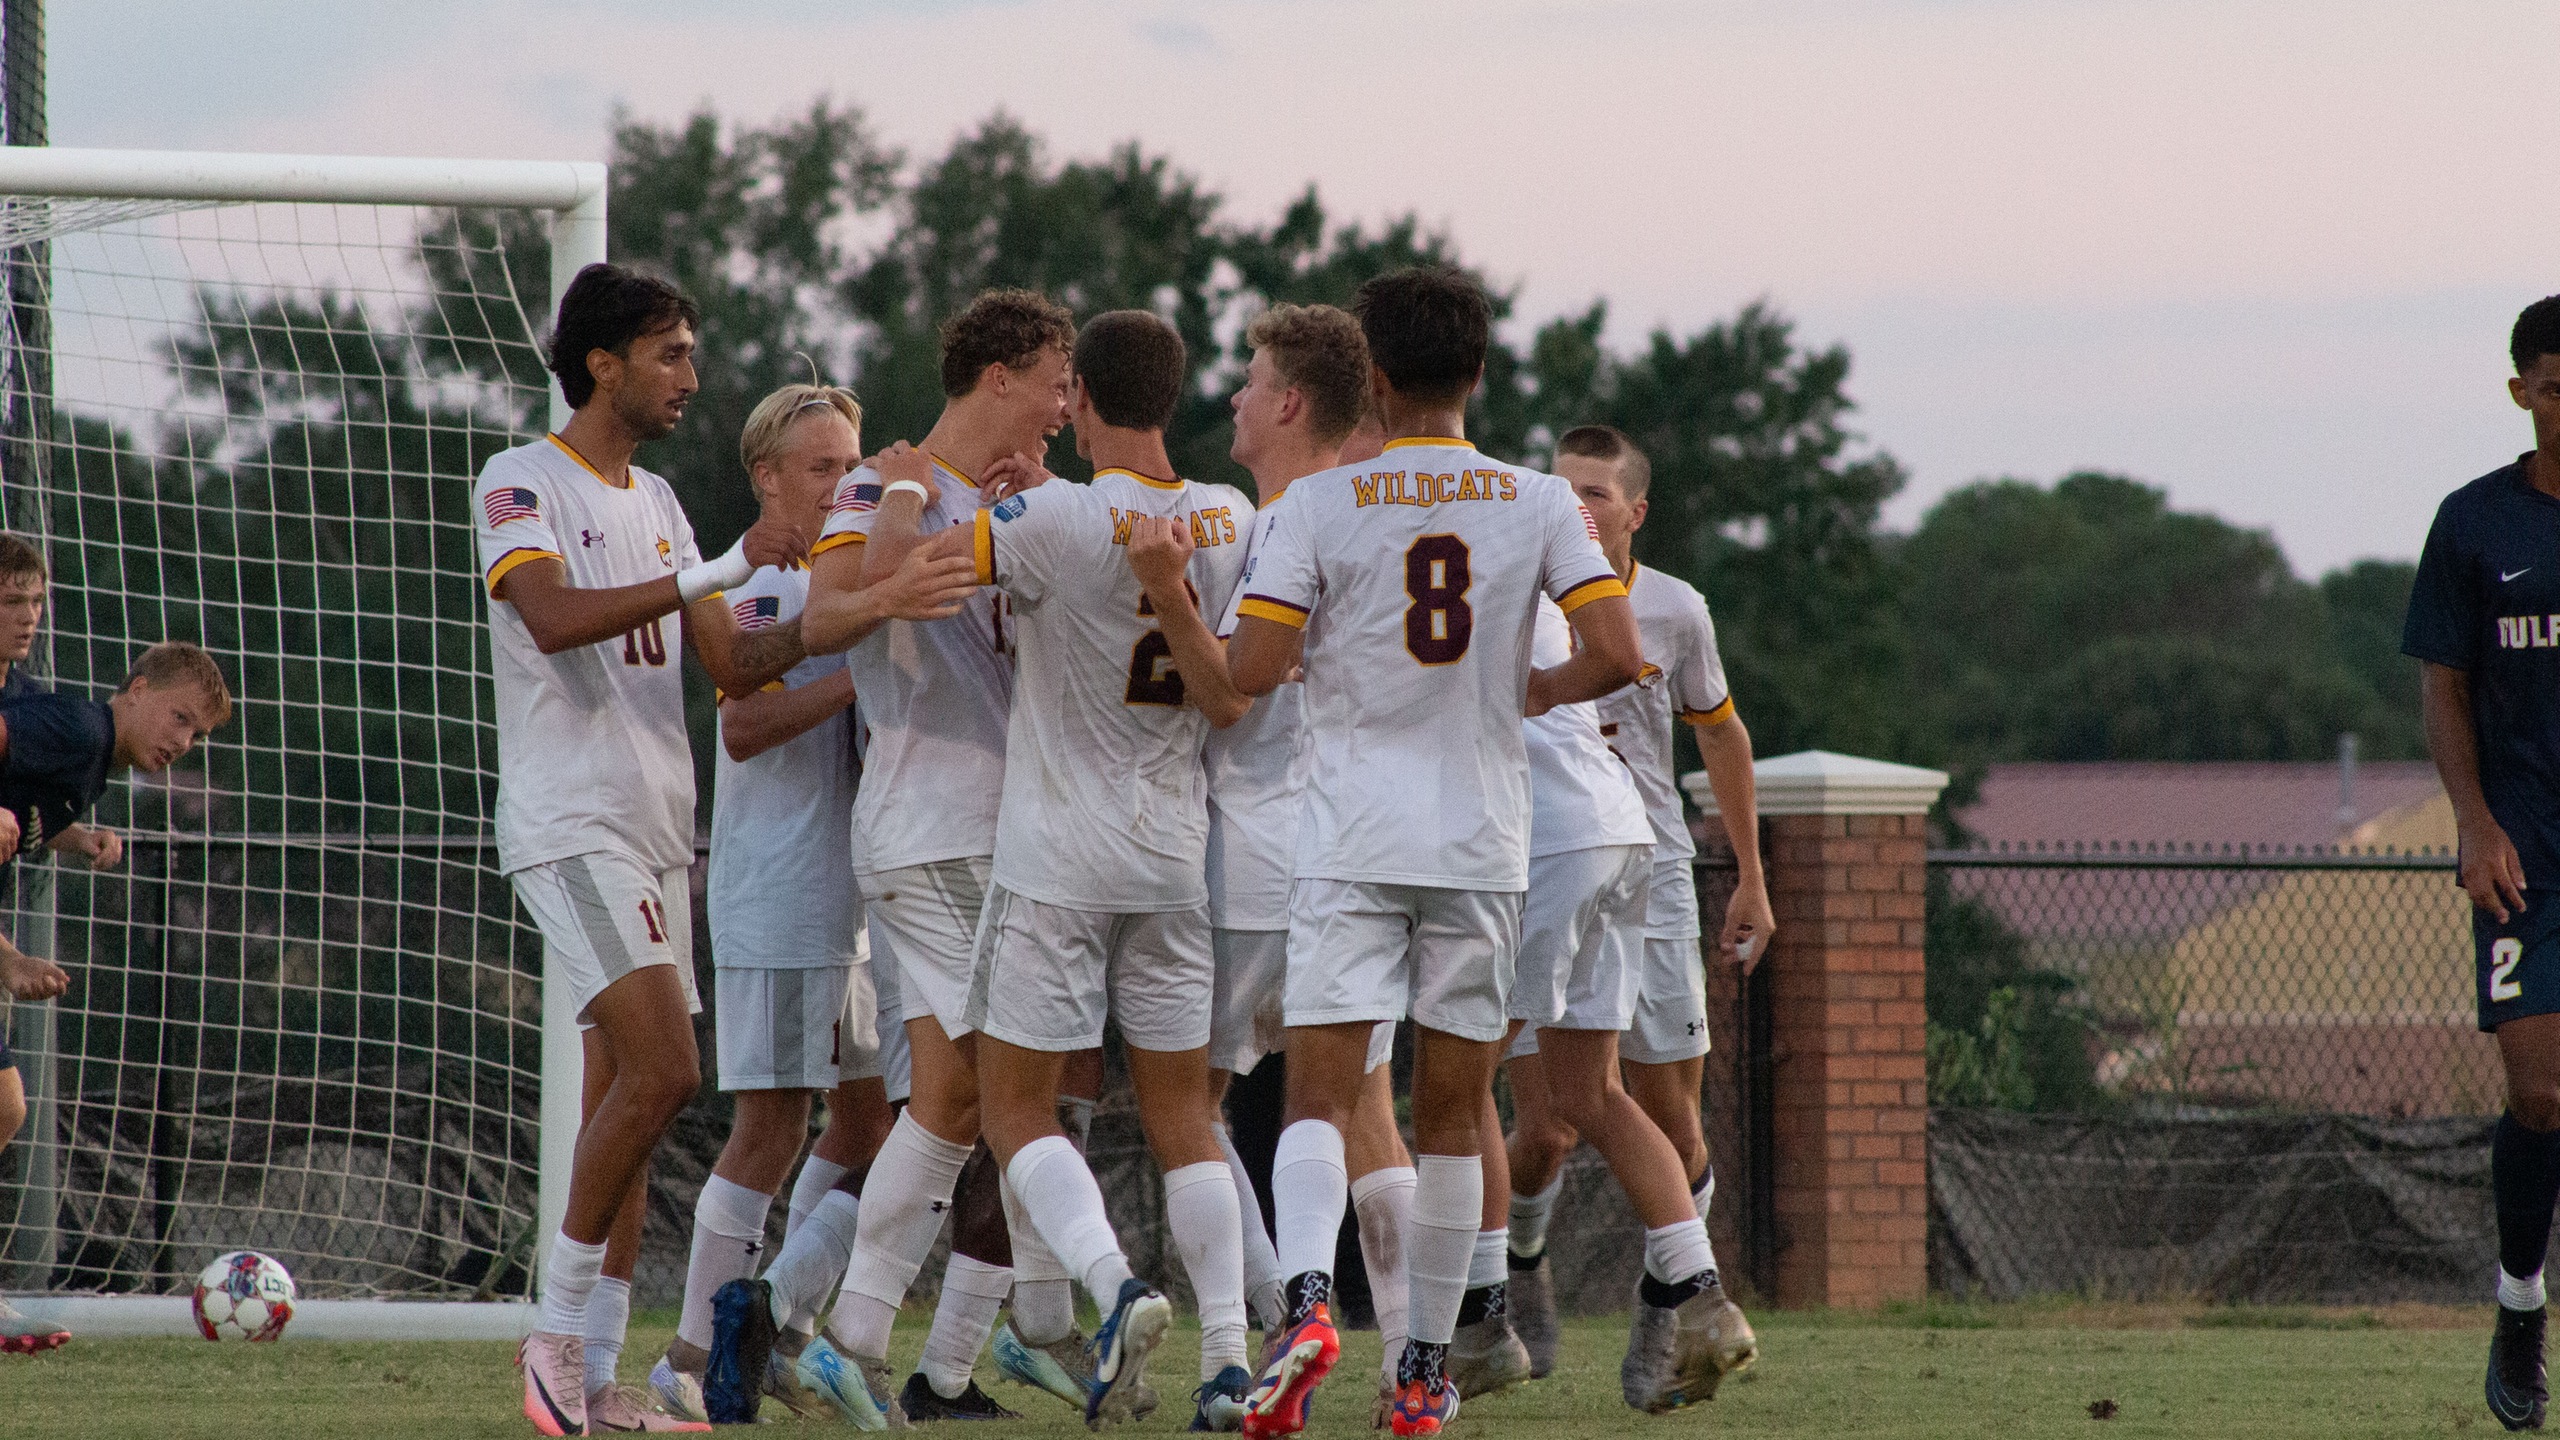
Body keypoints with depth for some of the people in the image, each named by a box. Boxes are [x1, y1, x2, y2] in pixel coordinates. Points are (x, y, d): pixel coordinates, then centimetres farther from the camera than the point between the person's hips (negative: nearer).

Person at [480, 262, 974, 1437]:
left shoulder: (654, 502, 18)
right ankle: (556, 1330, -10)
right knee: (660, 1069, -20)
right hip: (569, 823, -8)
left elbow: (734, 666, 15)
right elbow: (553, 617, -24)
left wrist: (851, 613, -2)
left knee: (625, 1093, 5)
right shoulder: (521, 482, -6)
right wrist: (724, 570, -27)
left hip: (657, 831, 8)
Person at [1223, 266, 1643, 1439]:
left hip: (1351, 843, -2)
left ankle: (1306, 1296, -31)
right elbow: (1615, 654, -7)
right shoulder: (1539, 505, 1)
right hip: (1482, 845, 2)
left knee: (1319, 1098, -4)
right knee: (1451, 1115, 11)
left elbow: (1248, 670, -9)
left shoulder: (1321, 506, -4)